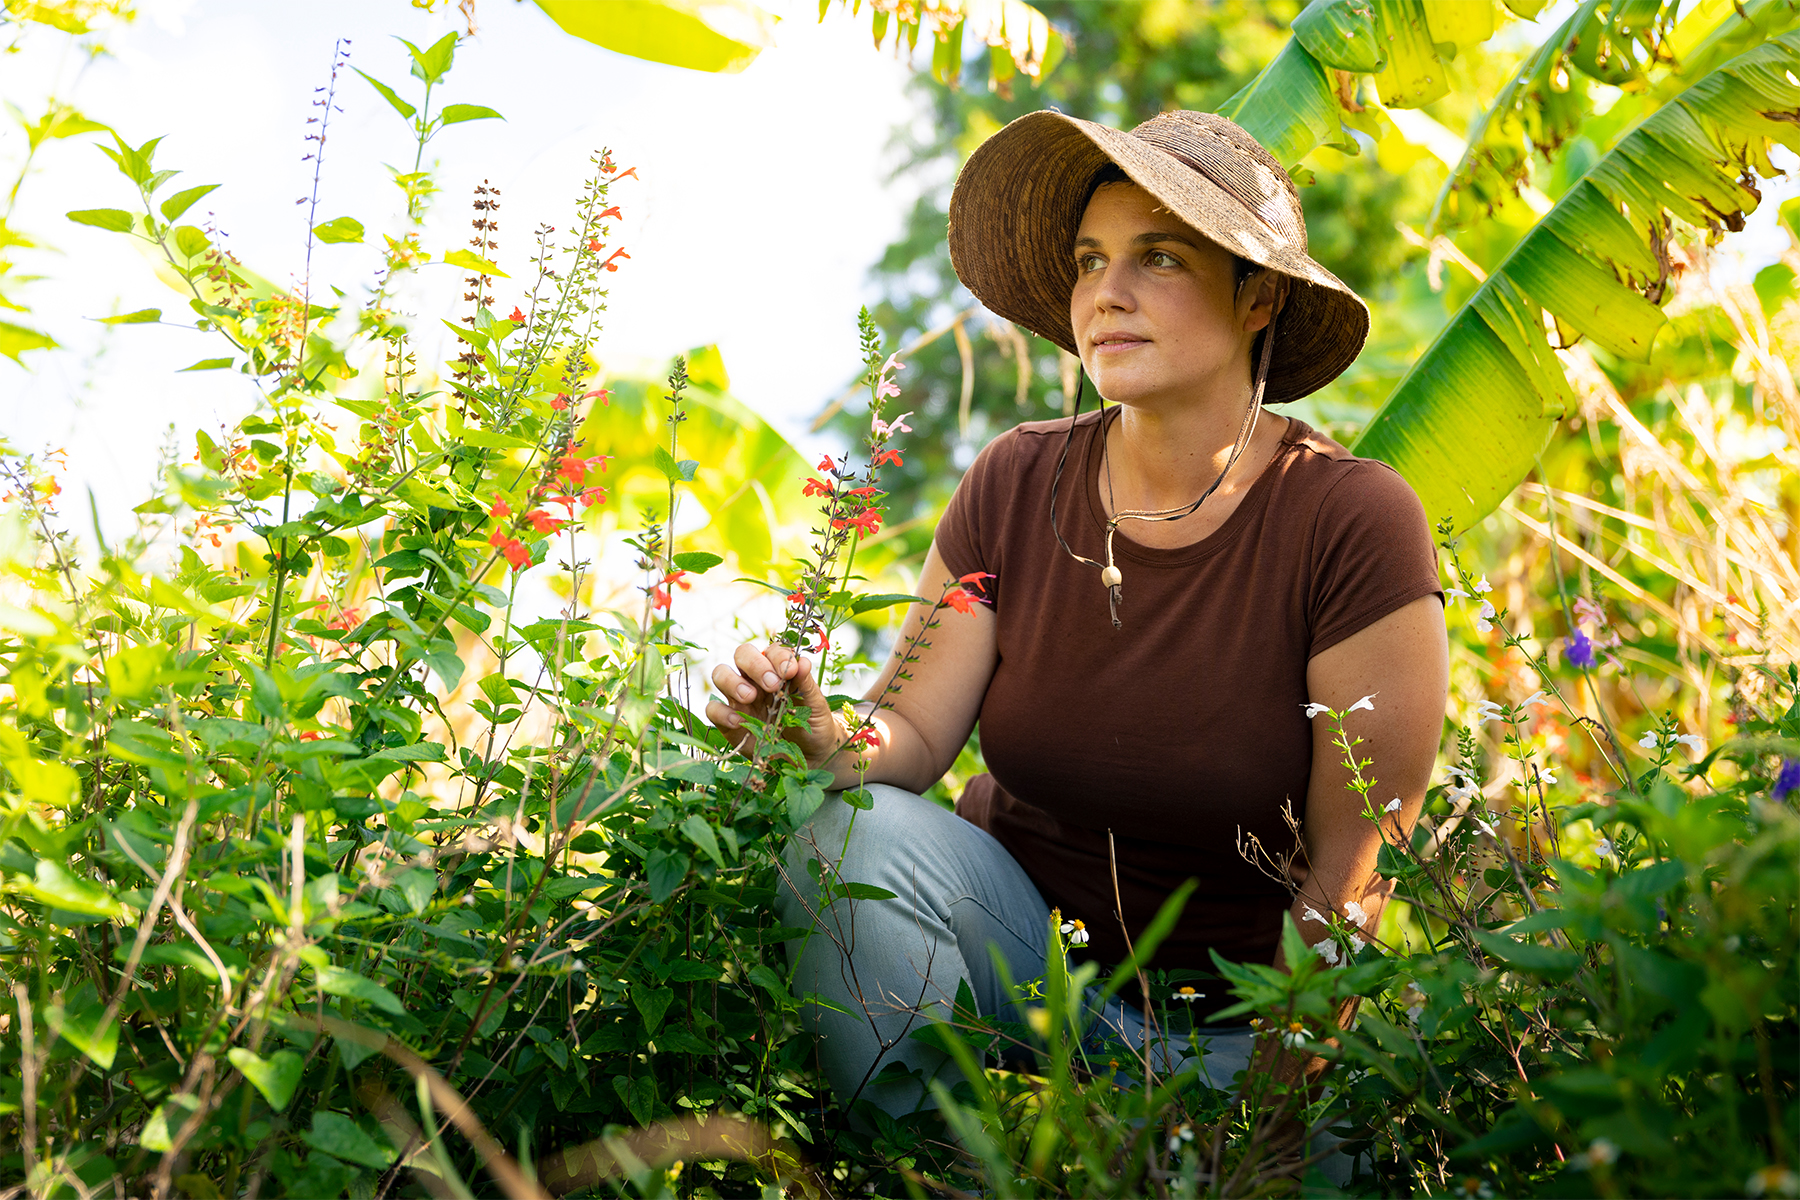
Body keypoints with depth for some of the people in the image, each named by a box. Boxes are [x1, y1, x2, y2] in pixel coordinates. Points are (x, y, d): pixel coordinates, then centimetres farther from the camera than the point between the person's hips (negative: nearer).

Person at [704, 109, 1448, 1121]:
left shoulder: (1355, 522, -16)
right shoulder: (1017, 486, -4)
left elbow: (1349, 879, -13)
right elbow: (914, 734, -6)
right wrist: (826, 738, -28)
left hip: (1232, 1011, -3)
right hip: (1018, 949, 4)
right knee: (859, 833, -25)